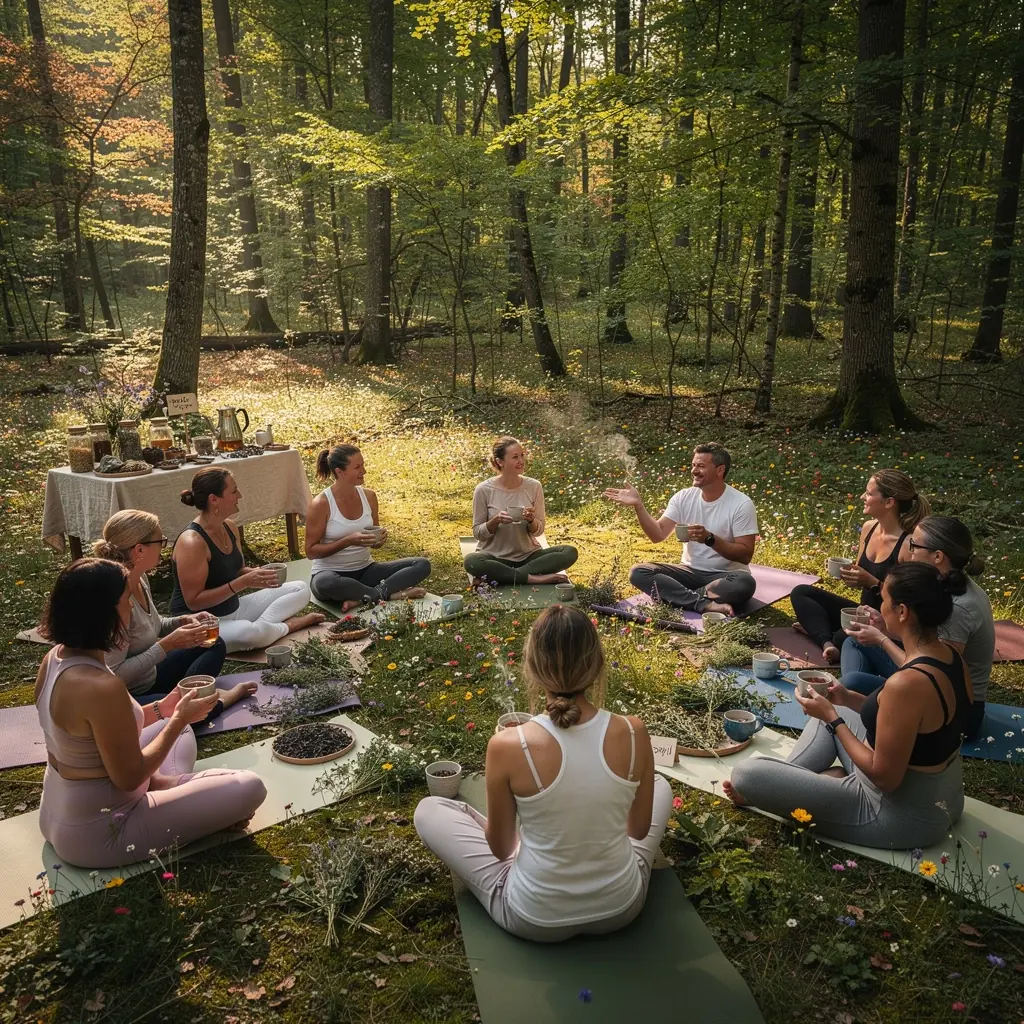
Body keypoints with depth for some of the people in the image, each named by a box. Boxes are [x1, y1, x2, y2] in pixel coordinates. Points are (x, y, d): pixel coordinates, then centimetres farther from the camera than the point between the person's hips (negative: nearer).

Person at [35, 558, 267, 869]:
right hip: (97, 834, -9)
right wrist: (180, 718, -12)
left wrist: (162, 709, 5)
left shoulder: (55, 658, -4)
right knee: (249, 788, -13)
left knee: (180, 733, 25)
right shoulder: (101, 686, -33)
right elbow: (130, 777, -22)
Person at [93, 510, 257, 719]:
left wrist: (183, 621, -2)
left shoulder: (140, 580, -2)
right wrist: (167, 645, -25)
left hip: (150, 679, 10)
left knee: (214, 645, 15)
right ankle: (217, 701, 0)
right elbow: (114, 675, -28)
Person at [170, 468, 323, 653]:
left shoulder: (229, 527, 2)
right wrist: (244, 582, -28)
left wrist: (257, 574, -9)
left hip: (233, 609, 9)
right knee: (249, 633, -40)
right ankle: (289, 624, -8)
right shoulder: (192, 542, -25)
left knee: (300, 589, 6)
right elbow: (193, 602, -25)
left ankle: (260, 625, -14)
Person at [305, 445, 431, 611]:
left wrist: (380, 540, -14)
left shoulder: (368, 496, 0)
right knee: (325, 583, -42)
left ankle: (362, 598, -25)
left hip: (365, 570, 5)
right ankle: (390, 594, -25)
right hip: (331, 572, -5)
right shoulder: (322, 503, -15)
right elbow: (311, 551, -12)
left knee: (422, 565, -11)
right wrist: (349, 540, -24)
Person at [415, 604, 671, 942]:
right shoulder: (633, 733, -19)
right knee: (660, 785, 27)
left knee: (428, 810, 16)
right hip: (621, 908, 2)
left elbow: (500, 848, -8)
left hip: (536, 920, -2)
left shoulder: (507, 746, -25)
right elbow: (640, 829, 0)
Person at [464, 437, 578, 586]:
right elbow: (478, 533, -3)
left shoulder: (534, 486, -3)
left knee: (570, 552, -20)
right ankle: (534, 578, -24)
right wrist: (495, 521, -23)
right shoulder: (484, 489, -9)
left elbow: (538, 530, 3)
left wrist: (531, 520, -19)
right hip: (495, 557, -3)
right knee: (471, 561, -36)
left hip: (528, 556, 3)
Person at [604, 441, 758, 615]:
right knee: (638, 572, -19)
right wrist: (638, 505, -19)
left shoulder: (742, 504, -11)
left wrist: (709, 538, -28)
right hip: (690, 572, 4)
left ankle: (680, 596, -26)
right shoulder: (683, 497, 0)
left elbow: (745, 555, -15)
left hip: (725, 575, -4)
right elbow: (658, 534, -6)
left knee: (745, 583, -38)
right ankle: (706, 604, -31)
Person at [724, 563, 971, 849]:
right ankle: (791, 780, 19)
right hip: (940, 799, 9)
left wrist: (832, 719, -14)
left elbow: (884, 776, -25)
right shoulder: (951, 657, -4)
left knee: (746, 774, -18)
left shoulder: (907, 683, -33)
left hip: (902, 815, -9)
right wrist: (851, 699, 8)